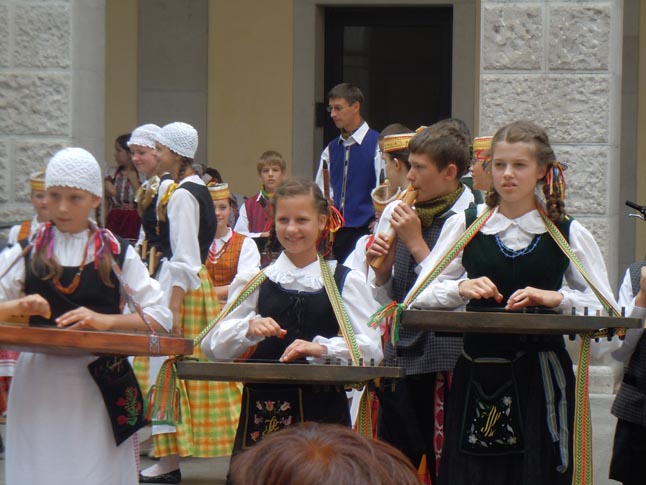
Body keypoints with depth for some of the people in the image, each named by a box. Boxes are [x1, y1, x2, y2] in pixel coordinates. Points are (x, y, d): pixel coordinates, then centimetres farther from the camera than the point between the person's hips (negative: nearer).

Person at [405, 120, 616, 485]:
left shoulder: (569, 234, 4)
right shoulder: (464, 226, 6)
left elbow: (605, 308, 1)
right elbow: (419, 297, 3)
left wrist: (556, 298, -14)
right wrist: (461, 288, -14)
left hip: (541, 374, -1)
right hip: (478, 372, 1)